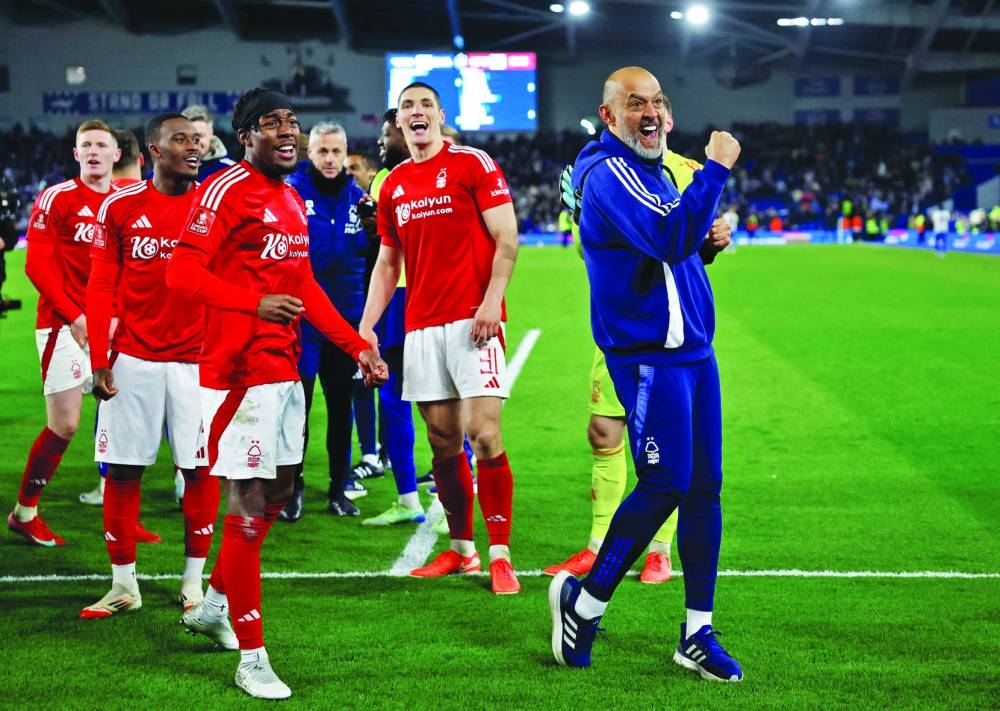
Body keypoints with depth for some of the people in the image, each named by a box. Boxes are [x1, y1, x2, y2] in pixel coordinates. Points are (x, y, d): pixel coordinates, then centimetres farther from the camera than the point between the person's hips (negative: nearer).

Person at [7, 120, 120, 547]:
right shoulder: (57, 198, -5)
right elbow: (37, 264, -10)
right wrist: (75, 316, -16)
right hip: (63, 324, -5)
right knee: (65, 424, -5)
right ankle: (23, 513, 11)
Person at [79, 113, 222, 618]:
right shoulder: (120, 206, 2)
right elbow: (102, 287, 4)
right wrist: (99, 360, -2)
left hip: (196, 358, 0)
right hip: (133, 358, 0)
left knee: (200, 468, 1)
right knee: (123, 468, 2)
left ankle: (194, 579, 14)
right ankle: (123, 584, 13)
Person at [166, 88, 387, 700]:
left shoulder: (292, 200, 16)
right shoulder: (226, 190, -11)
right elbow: (182, 273, -18)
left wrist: (357, 345, 20)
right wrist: (256, 303, -30)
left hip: (285, 369, 9)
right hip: (240, 371, -9)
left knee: (279, 491, 16)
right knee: (250, 503, -6)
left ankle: (213, 603, 35)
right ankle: (252, 657, 1)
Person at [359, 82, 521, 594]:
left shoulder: (473, 165, -1)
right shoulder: (393, 186, 15)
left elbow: (506, 239, -6)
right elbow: (387, 263, 20)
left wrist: (492, 301, -16)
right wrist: (366, 327, 11)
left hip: (472, 320, -5)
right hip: (421, 325, 5)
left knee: (483, 436, -12)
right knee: (442, 442, 7)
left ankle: (500, 555, -6)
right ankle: (461, 549, 17)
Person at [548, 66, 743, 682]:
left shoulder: (654, 170, 18)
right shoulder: (609, 174, -13)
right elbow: (671, 239, -28)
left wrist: (705, 240, 7)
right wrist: (716, 169, -24)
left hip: (692, 350, 9)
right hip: (648, 355, -9)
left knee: (704, 487, 7)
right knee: (665, 486, -10)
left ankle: (698, 632, 13)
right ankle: (584, 600, 8)